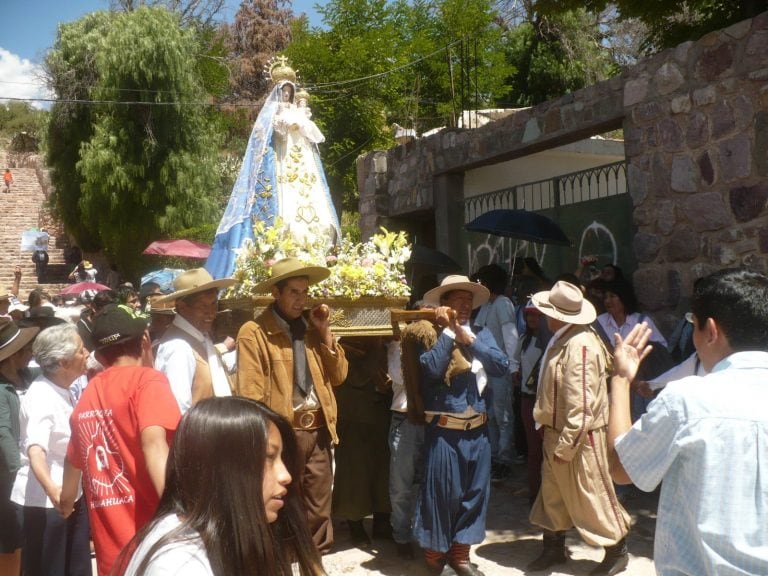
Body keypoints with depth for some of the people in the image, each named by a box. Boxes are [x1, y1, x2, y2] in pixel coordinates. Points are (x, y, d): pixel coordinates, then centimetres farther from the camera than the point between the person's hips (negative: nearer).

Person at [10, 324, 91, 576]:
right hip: (43, 500, -9)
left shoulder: (63, 391, 5)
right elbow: (35, 450, -37)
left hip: (71, 494, 9)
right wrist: (52, 490, -51)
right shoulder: (41, 396, -23)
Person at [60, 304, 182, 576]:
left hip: (111, 552, 6)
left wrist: (66, 502, 48)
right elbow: (154, 444, -25)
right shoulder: (147, 380, -8)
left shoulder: (86, 396, 12)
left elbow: (74, 462, 28)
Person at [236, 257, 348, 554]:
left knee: (319, 511, 12)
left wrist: (325, 333, 1)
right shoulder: (254, 332, -7)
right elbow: (250, 394, -11)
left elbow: (338, 376, 10)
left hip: (318, 431, 6)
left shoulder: (312, 328, 13)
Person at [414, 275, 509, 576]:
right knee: (442, 492, 2)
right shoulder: (431, 336, -5)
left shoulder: (482, 335, 7)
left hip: (478, 430, 5)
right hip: (444, 431, -5)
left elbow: (502, 366, -8)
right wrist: (448, 330, -15)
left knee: (474, 492, 12)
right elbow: (432, 368, -23)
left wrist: (467, 337, -13)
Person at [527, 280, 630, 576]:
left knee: (592, 497, 6)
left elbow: (581, 406, -27)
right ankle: (555, 547, 33)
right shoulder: (564, 339, 5)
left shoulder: (580, 346, -26)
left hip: (578, 436, -9)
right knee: (552, 492, 18)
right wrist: (556, 439, 14)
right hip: (557, 431, 9)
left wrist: (566, 445, -23)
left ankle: (617, 550, 24)